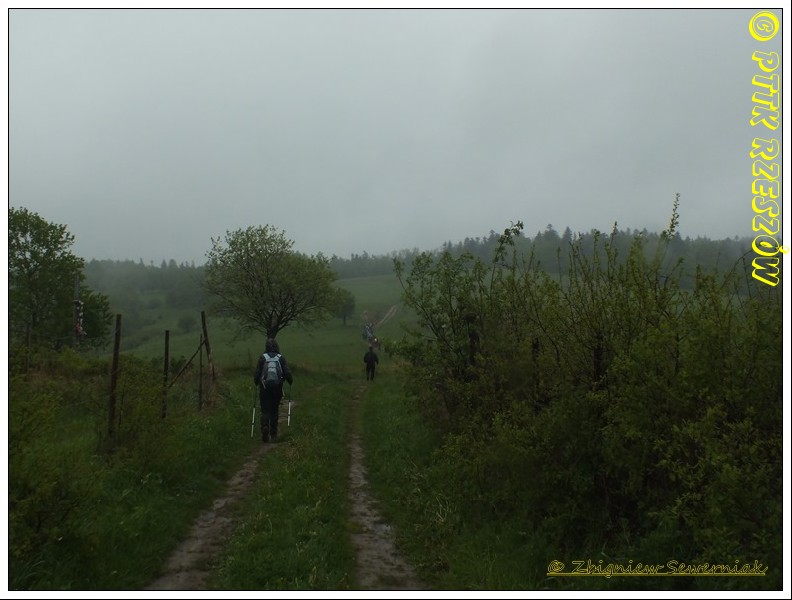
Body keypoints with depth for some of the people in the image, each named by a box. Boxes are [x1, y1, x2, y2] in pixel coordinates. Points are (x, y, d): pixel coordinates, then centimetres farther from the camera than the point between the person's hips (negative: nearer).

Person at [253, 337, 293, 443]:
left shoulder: (262, 357, -2)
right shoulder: (281, 358, -1)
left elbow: (257, 373, -2)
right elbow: (287, 372, -6)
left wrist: (256, 382, 17)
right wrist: (290, 381, 13)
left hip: (264, 388, -1)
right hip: (277, 388, 1)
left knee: (265, 410, 6)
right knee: (274, 410, 13)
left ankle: (265, 427, -20)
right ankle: (273, 434, 18)